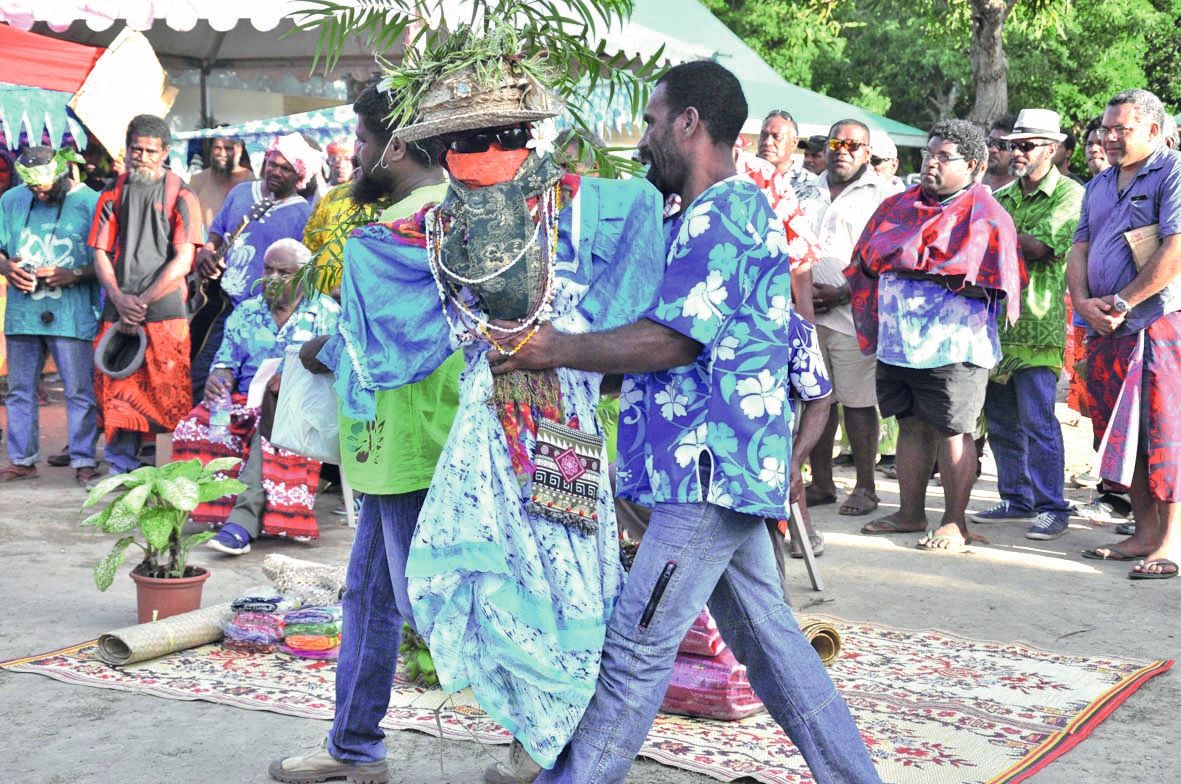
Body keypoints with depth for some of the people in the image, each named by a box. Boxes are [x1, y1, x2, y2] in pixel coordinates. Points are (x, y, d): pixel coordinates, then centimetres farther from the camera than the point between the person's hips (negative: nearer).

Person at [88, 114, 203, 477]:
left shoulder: (181, 196, 3)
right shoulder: (113, 194, 13)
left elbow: (183, 260, -4)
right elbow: (100, 253, 9)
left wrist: (142, 302, -10)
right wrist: (119, 298, -8)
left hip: (165, 311, -3)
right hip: (119, 311, 3)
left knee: (168, 395, -4)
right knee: (120, 392, 1)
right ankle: (123, 467, 8)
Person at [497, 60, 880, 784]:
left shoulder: (721, 212, -14)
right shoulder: (742, 209, 20)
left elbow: (671, 341, -20)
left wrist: (550, 349, -15)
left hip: (712, 467, -11)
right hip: (729, 466, 11)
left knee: (636, 647, -6)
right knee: (766, 634, 15)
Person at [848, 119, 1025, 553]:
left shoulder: (984, 215, -3)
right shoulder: (901, 205, 15)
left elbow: (976, 278, -14)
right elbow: (869, 256, 15)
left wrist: (907, 263, -8)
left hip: (952, 345, -6)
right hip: (898, 339, 6)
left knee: (952, 432, -1)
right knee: (912, 426, 13)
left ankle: (955, 522, 7)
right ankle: (911, 513, 22)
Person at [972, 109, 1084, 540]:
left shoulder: (1070, 195, -4)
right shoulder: (1002, 197, 17)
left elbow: (1037, 245, -18)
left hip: (1037, 326, -7)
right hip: (996, 322, 7)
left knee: (1038, 421, -8)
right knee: (1001, 420, 12)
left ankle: (1051, 508, -1)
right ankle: (1017, 499, 23)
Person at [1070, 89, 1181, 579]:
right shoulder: (1099, 185, 19)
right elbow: (1079, 250, 18)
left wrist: (1120, 303, -14)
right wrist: (1084, 302, -1)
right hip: (1106, 330, 8)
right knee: (1119, 433, 9)